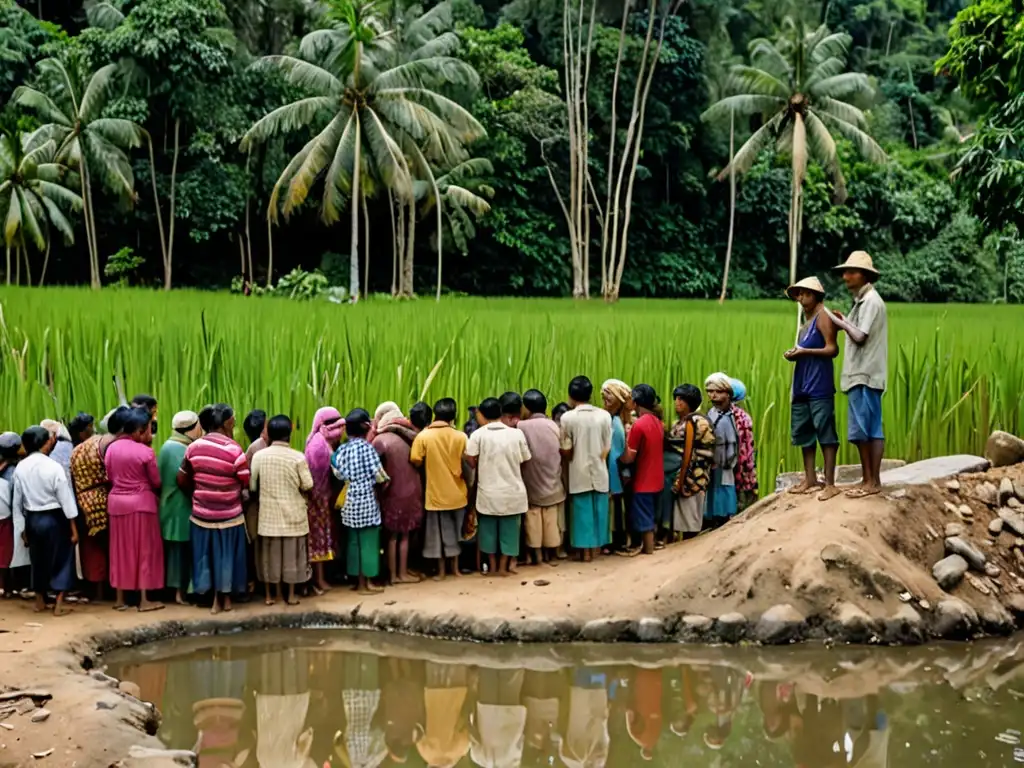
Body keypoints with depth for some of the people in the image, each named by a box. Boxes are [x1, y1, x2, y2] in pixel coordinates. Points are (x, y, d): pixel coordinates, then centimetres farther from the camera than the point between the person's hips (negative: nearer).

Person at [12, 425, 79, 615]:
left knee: (38, 560, 18)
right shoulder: (54, 467, -15)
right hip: (54, 518, -4)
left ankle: (39, 602, 29)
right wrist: (73, 528, -5)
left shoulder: (20, 468, -3)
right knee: (60, 560, 7)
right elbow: (65, 499, -12)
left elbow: (17, 501, 3)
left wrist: (21, 528, 12)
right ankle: (58, 605, 5)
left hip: (32, 519, 4)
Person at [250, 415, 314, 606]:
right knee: (291, 554, 8)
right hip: (292, 514, -1)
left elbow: (252, 486, -1)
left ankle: (269, 594, 16)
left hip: (269, 514, 2)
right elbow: (307, 486, -8)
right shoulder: (298, 457, -12)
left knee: (269, 554, 11)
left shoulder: (259, 456, -6)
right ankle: (291, 594, 13)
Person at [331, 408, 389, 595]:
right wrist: (385, 480, 5)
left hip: (350, 500, 6)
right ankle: (365, 583, 4)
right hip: (366, 499, -6)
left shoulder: (342, 449, 5)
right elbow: (378, 475, -14)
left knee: (354, 541, 11)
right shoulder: (366, 447, -13)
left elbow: (339, 474, 2)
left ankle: (357, 580, 16)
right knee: (368, 541, 1)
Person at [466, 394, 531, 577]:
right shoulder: (517, 434, -6)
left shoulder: (478, 435, -10)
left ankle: (492, 565, 23)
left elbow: (471, 462, -11)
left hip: (488, 491, 0)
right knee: (509, 527, 12)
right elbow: (524, 462, 0)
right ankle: (504, 566, 17)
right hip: (511, 491, 0)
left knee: (489, 526, 15)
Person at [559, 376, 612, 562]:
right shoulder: (604, 415, -4)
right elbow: (607, 448, 1)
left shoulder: (568, 417, -10)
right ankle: (596, 547, 20)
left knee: (582, 510, 4)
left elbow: (566, 451, -6)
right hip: (599, 471, 2)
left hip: (579, 473, -2)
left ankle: (586, 550, 6)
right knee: (598, 510, 12)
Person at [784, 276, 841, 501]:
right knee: (803, 432, 12)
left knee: (825, 433, -8)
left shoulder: (823, 316, -7)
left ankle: (830, 484, -8)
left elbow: (832, 349, -15)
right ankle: (810, 479, 20)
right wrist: (794, 354, 8)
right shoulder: (806, 319, 18)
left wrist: (804, 351, -18)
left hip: (819, 386, -9)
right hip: (803, 384, 9)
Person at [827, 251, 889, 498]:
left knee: (864, 431, -8)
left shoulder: (870, 301, -12)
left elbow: (860, 337, -17)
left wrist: (841, 322, -6)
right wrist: (844, 322, 7)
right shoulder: (862, 301, 18)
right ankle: (869, 480, 13)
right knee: (867, 431, 10)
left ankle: (873, 482, -5)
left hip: (865, 376, -10)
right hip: (860, 375, 10)